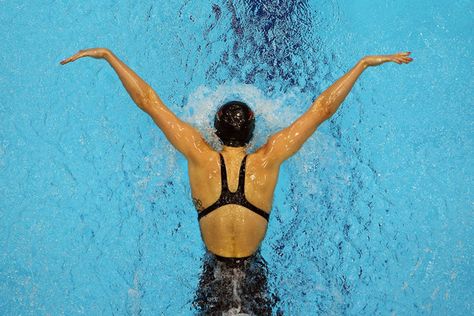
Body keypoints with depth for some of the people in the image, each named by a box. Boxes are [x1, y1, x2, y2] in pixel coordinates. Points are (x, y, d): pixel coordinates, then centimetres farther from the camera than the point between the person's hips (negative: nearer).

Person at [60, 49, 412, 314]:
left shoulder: (199, 156, -16)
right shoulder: (269, 159, -17)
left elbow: (148, 100, -12)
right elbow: (323, 108, -12)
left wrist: (108, 55, -5)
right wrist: (365, 63, -6)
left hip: (214, 272, 0)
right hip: (253, 273, 0)